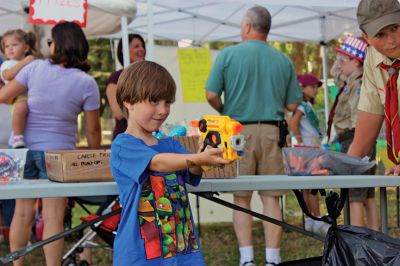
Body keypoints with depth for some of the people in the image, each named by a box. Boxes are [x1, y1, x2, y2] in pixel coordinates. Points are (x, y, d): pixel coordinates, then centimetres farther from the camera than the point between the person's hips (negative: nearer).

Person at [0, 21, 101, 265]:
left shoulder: (35, 67, -4)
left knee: (22, 212, 12)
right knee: (53, 217, -1)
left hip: (26, 148, 3)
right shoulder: (87, 83, -8)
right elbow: (92, 129, -4)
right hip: (57, 152, -2)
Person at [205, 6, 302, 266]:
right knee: (272, 197, 4)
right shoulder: (284, 60, 6)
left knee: (242, 198, 5)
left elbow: (211, 95, -5)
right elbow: (292, 105, 6)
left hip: (238, 131, -1)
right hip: (272, 132, 1)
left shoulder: (228, 55, -1)